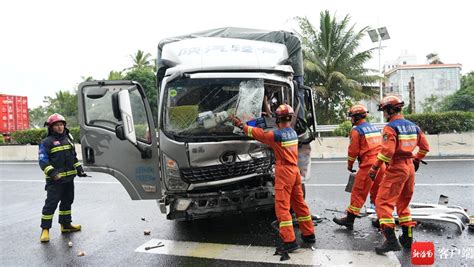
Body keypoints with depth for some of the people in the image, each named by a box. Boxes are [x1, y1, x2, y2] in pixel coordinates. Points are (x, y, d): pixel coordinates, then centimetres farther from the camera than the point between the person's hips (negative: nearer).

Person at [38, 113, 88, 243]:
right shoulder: (47, 142, -7)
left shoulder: (68, 139, 14)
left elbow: (74, 157, 23)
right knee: (51, 204, -7)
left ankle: (66, 225, 30)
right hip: (55, 180, -7)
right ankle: (45, 230, 2)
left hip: (69, 178, 7)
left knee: (67, 201, 16)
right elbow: (43, 161, -13)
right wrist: (52, 173, -26)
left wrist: (79, 169, 14)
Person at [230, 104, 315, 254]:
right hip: (294, 170, 8)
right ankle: (309, 234, 27)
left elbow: (257, 133, -7)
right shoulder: (293, 133, 6)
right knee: (299, 203, 17)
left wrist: (240, 125, 5)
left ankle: (289, 241, -4)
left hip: (284, 172, -8)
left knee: (282, 207, -4)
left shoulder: (277, 135, -17)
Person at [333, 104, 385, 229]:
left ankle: (349, 219, 3)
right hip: (381, 165, 7)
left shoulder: (356, 130, -6)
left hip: (367, 166, -7)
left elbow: (353, 150, -7)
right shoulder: (375, 128, 16)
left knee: (358, 193, -2)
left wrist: (350, 165, 7)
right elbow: (381, 147, 19)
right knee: (378, 193, 17)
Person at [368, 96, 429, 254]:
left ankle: (391, 240, -12)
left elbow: (387, 151, -23)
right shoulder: (413, 126, 11)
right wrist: (416, 161, 32)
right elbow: (425, 147, 18)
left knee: (383, 202, -6)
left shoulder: (390, 127, -13)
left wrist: (374, 168, -18)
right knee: (403, 203, 20)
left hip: (396, 168, -8)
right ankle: (407, 238, 26)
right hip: (410, 167, 9)